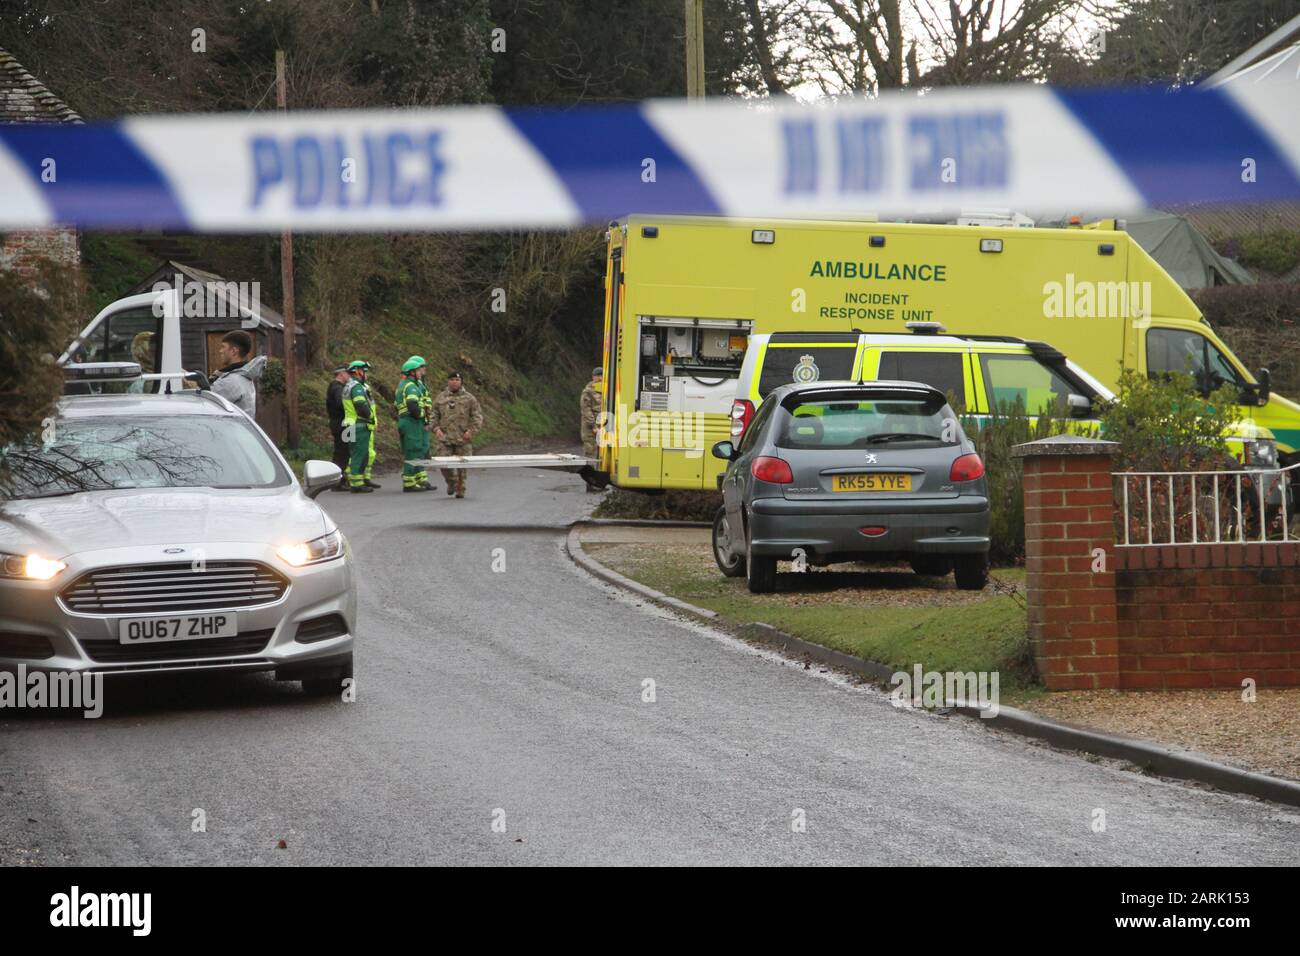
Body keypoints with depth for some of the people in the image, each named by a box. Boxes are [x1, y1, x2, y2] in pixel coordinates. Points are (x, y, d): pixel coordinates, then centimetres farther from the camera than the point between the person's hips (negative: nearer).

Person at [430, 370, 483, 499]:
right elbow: (433, 416, 14)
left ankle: (460, 489, 13)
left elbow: (478, 417, 4)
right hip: (445, 437, 1)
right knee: (444, 464, -7)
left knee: (461, 465, -1)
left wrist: (471, 430, -10)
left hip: (463, 439, -1)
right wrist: (436, 428, -4)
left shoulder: (469, 399, 4)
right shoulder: (441, 398, 10)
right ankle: (451, 483, 20)